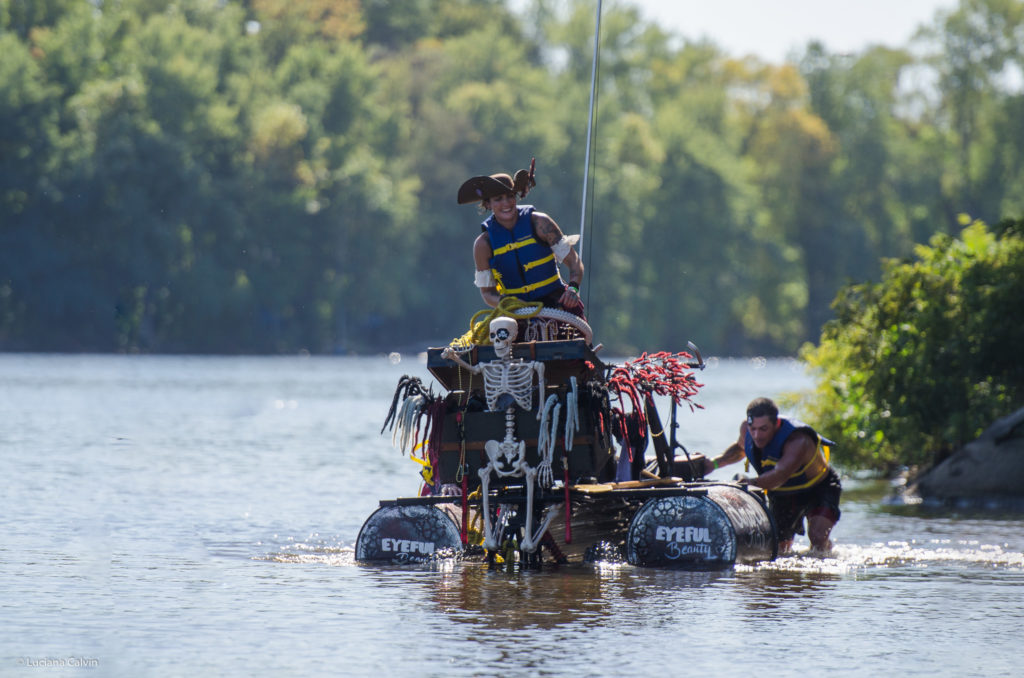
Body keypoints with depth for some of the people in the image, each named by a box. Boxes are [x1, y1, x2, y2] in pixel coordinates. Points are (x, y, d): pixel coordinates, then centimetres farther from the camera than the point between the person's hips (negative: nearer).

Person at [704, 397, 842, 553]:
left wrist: (752, 483, -72)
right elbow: (739, 448, 9)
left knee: (818, 538, -25)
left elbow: (780, 475, -56)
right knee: (778, 547, 5)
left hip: (818, 488, -6)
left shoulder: (798, 441, -40)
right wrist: (715, 463, -6)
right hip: (782, 495, 6)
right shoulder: (746, 430, -19)